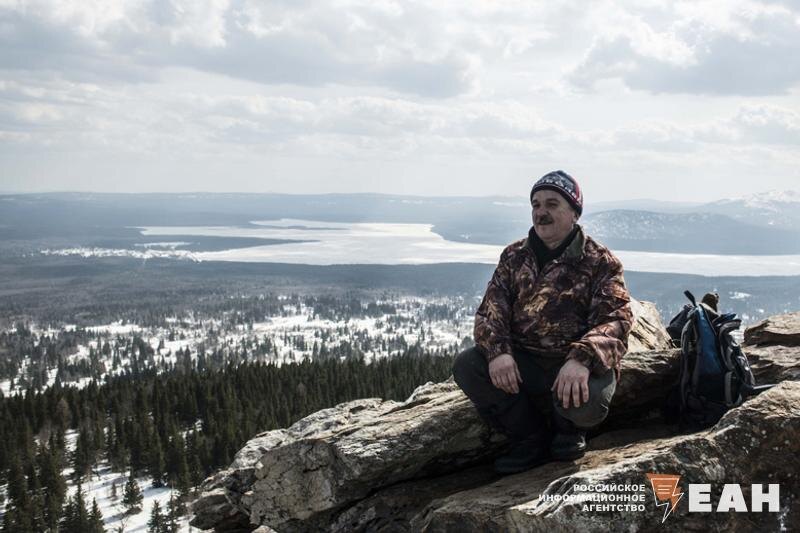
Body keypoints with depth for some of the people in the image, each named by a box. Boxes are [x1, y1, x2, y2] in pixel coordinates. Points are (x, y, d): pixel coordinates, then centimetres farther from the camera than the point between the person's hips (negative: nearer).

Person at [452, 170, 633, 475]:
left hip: (575, 367, -4)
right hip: (523, 363, 4)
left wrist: (581, 360, -35)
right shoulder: (514, 256, 9)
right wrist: (497, 352, -21)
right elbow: (490, 310, 2)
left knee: (583, 401, -37)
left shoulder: (600, 262, -3)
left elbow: (615, 320, -15)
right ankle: (532, 438, -1)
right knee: (466, 366, -20)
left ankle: (568, 428, 6)